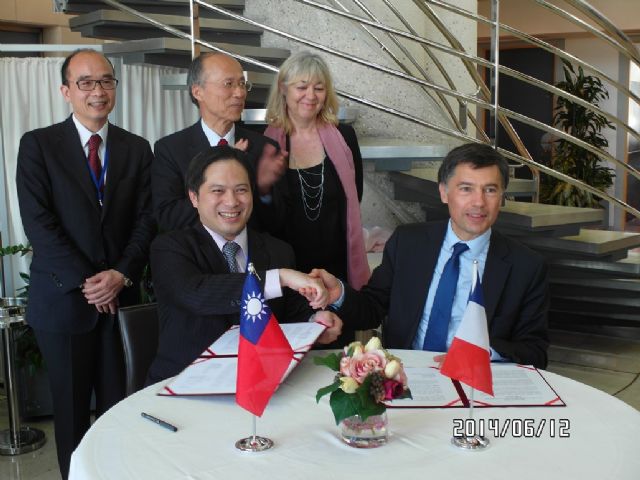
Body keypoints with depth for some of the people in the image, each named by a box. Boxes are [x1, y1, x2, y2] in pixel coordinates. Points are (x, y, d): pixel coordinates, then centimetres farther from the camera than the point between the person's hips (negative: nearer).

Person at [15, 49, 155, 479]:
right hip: (64, 298, -2)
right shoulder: (38, 144, -1)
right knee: (71, 409, 9)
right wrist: (86, 281, -13)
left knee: (120, 407, 6)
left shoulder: (137, 149, 8)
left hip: (121, 296, 2)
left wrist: (121, 274, -11)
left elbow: (147, 218, 3)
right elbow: (38, 222, -8)